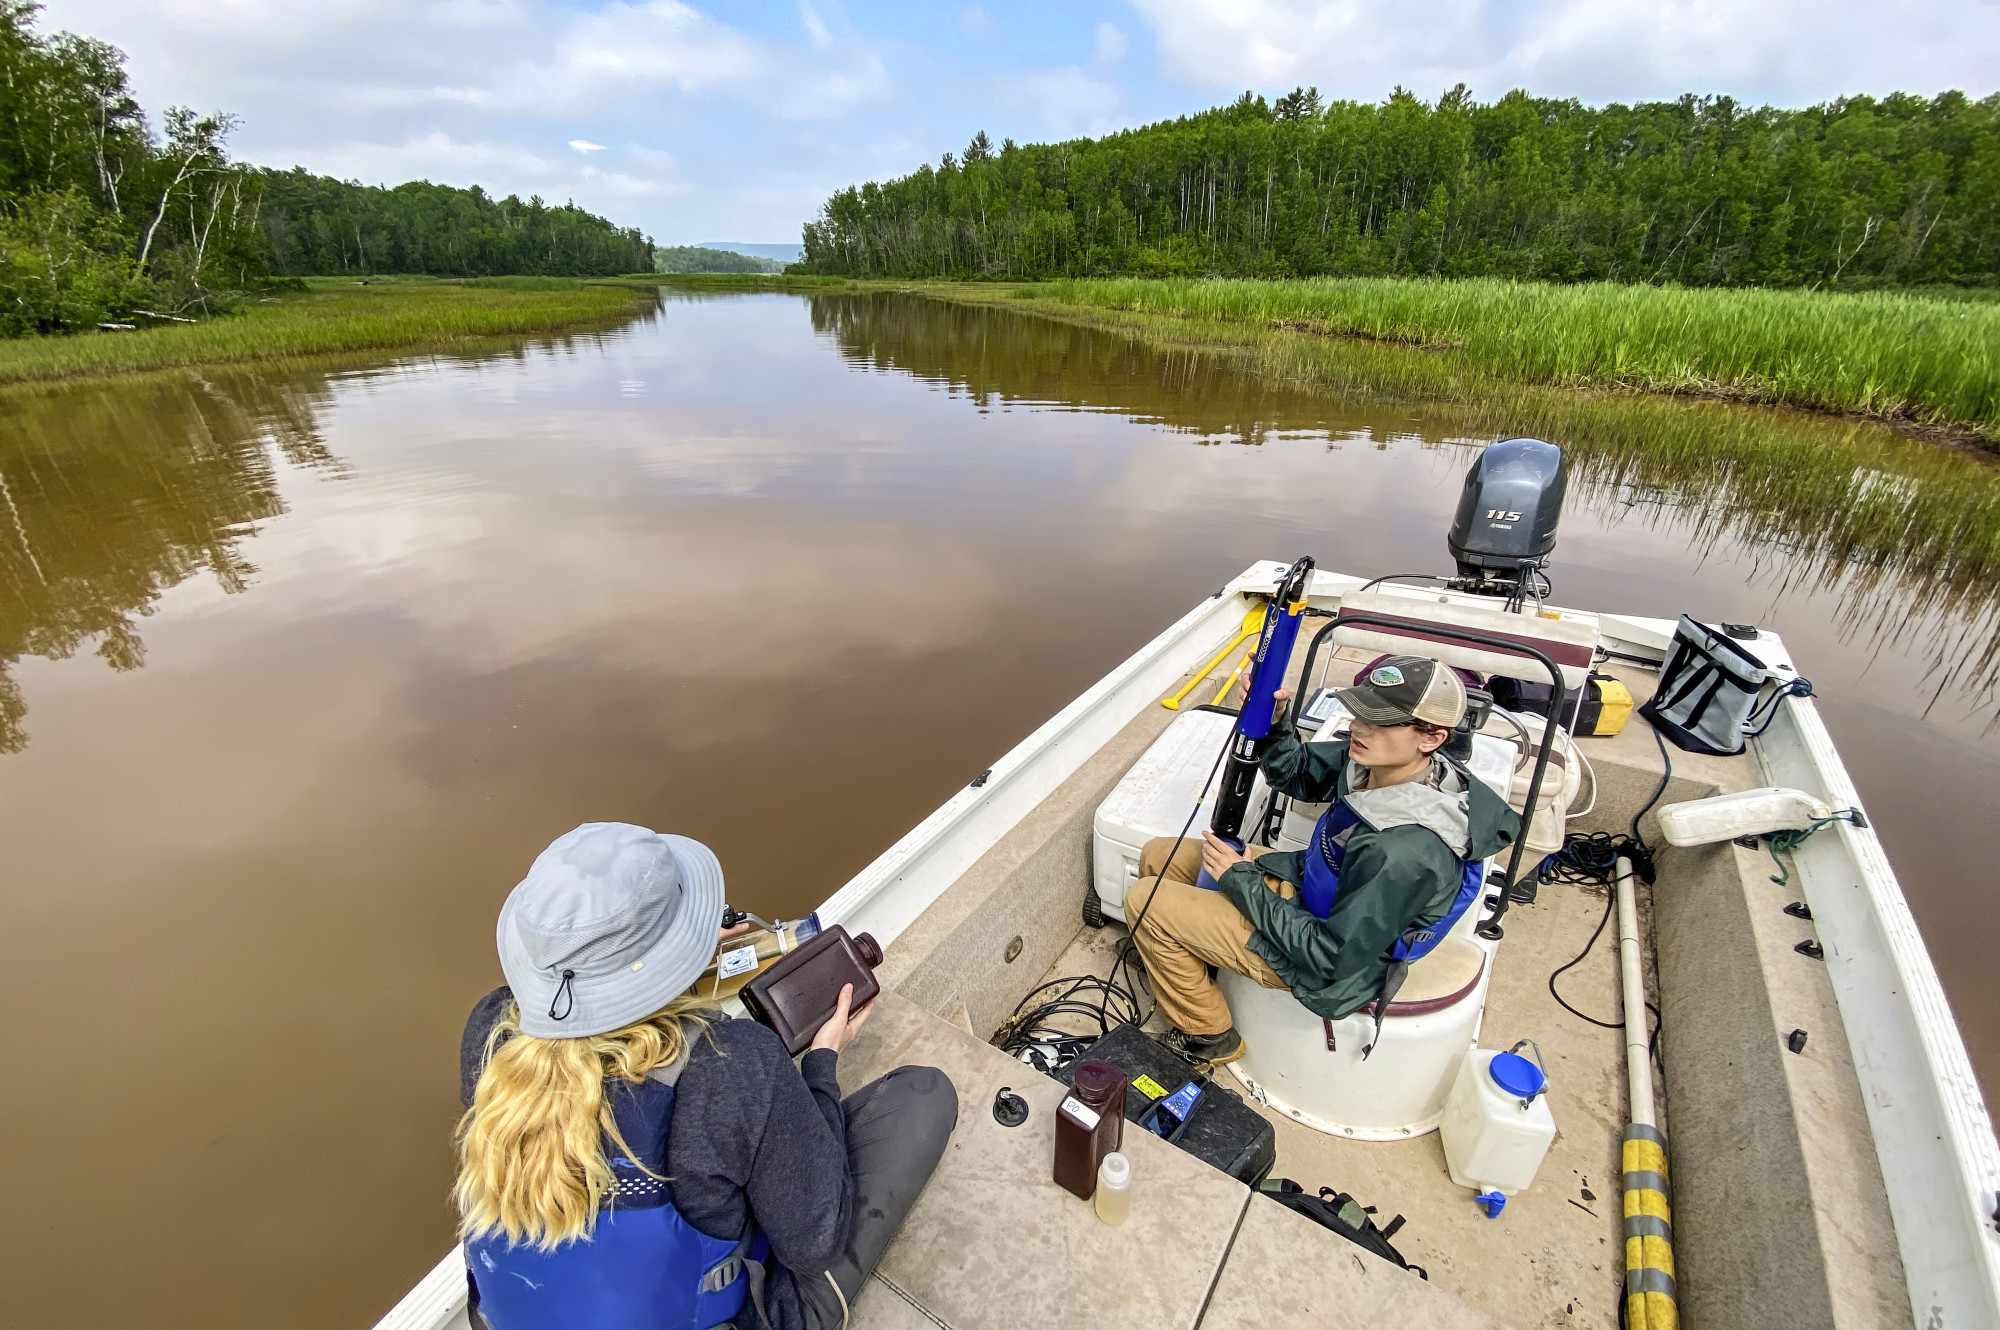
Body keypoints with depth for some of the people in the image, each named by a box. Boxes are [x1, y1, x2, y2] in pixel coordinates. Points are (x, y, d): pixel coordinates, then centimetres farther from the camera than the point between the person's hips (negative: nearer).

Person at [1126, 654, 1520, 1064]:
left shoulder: (1408, 853, -38)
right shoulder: (1369, 759, -16)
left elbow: (1332, 957, -28)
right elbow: (1294, 773, 3)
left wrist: (1241, 881, -21)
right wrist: (1271, 719, -18)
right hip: (1302, 878, 8)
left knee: (1145, 900, -10)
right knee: (1157, 856, 10)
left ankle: (1209, 1036, 14)